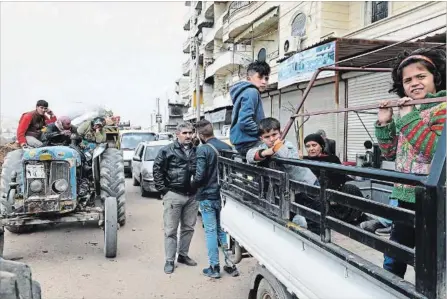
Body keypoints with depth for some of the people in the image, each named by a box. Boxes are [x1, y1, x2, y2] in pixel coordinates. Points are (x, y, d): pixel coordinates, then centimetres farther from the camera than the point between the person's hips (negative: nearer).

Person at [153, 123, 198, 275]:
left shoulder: (196, 151, 8)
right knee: (171, 230, 2)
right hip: (173, 195, -4)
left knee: (188, 228, 14)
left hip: (192, 195, 5)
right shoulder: (167, 150, -4)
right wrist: (163, 189, -8)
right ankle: (169, 261, 12)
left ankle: (183, 255, 30)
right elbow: (157, 169, -5)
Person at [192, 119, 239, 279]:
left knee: (210, 231, 4)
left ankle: (214, 268, 12)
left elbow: (200, 175, -19)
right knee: (223, 229, 16)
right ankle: (230, 264, 20)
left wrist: (194, 185, 1)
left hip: (207, 196, -6)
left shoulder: (203, 149, -16)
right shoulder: (227, 147, 2)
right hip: (224, 195, 6)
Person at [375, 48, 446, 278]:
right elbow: (390, 154, 13)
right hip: (406, 197, 7)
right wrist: (383, 123, 2)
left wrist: (409, 118, -20)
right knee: (392, 261, 18)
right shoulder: (405, 112, 11)